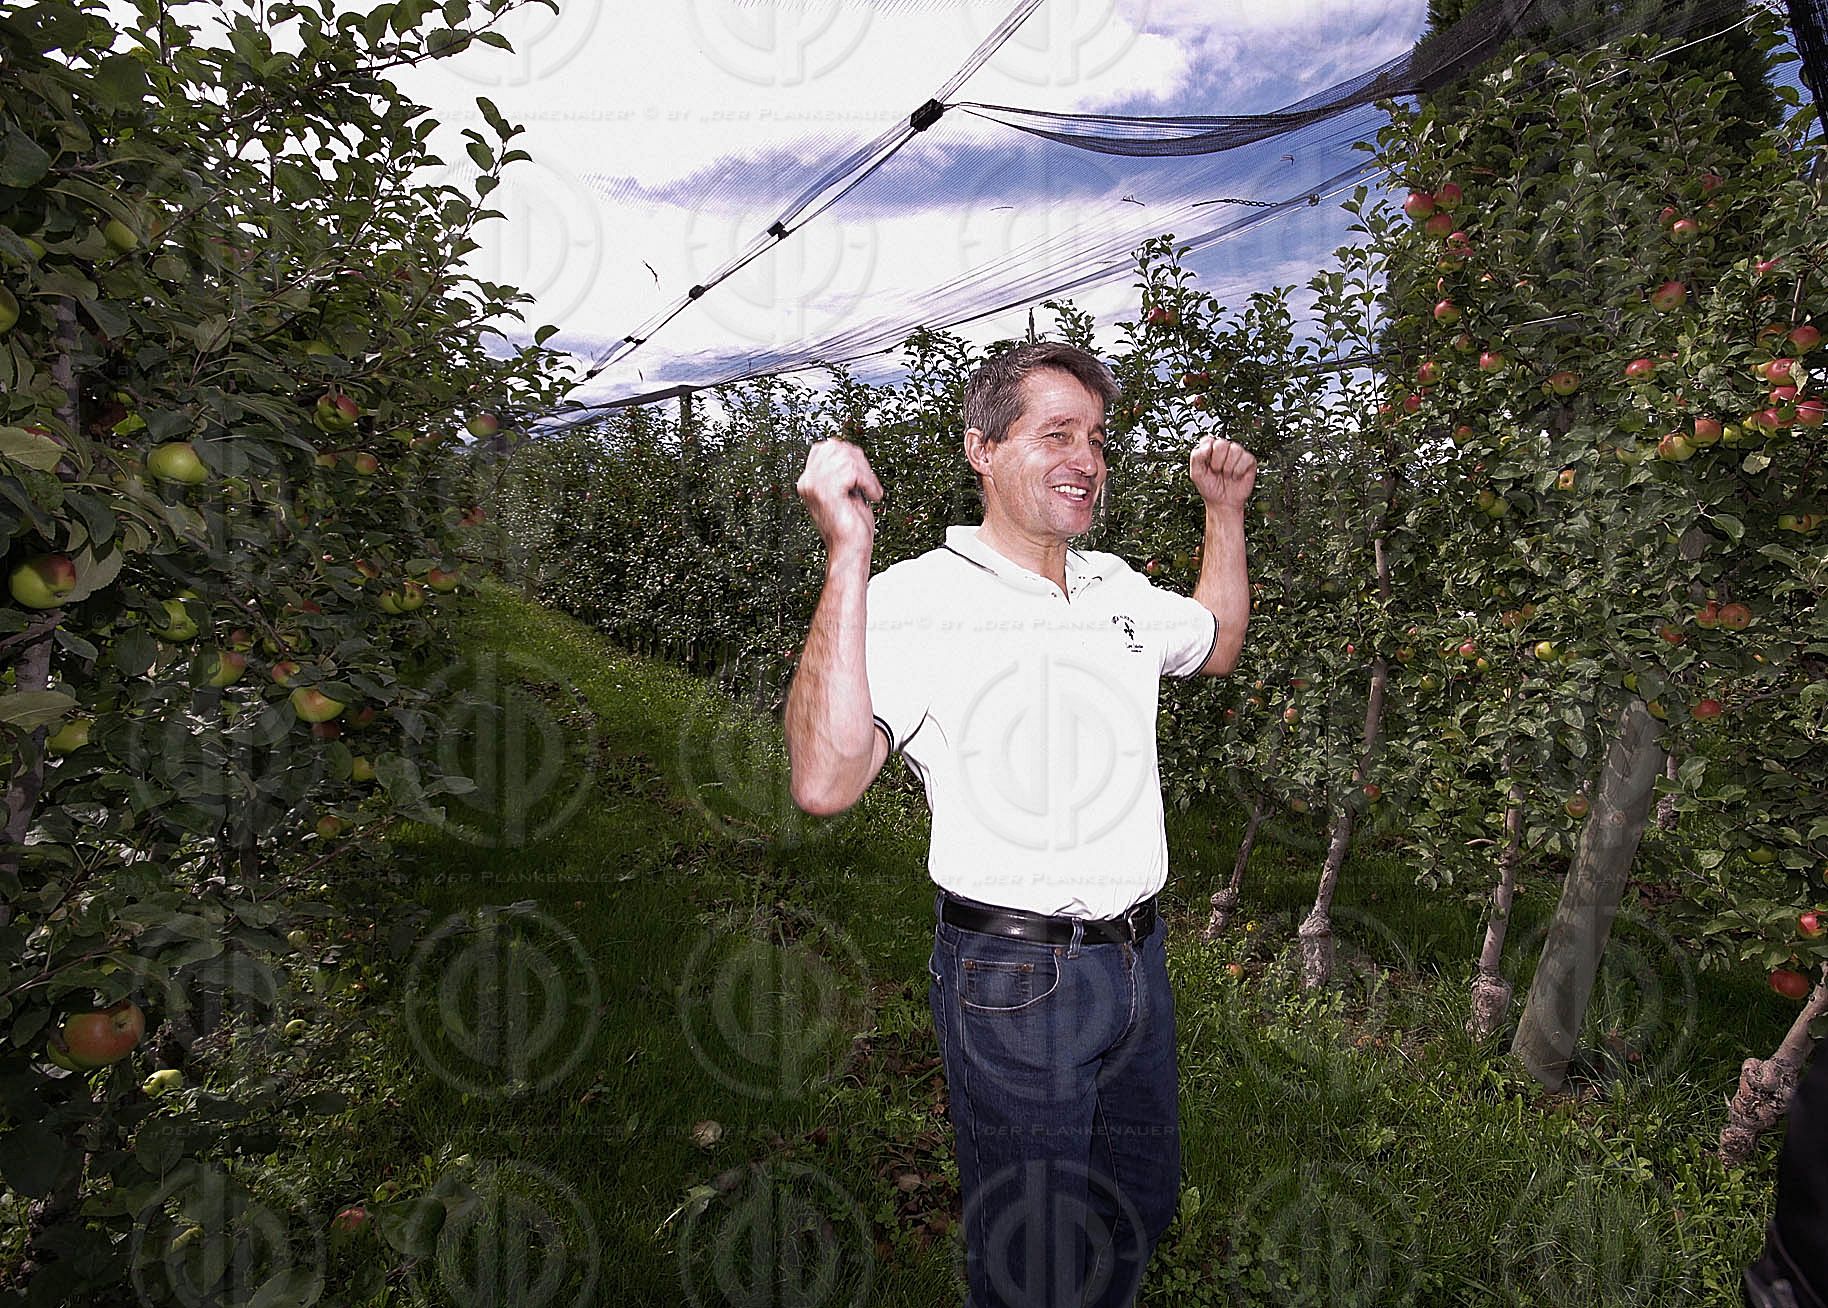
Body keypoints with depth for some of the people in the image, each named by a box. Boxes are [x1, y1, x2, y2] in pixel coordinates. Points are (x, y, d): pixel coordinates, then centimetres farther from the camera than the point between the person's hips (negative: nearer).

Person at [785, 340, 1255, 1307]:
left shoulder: (1117, 587, 6)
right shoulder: (915, 599, -17)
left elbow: (1217, 647, 25)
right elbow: (824, 782, -31)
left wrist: (1225, 510, 15)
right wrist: (847, 553, -34)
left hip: (1137, 959, 7)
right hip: (1012, 976, -7)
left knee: (1143, 1204, 27)